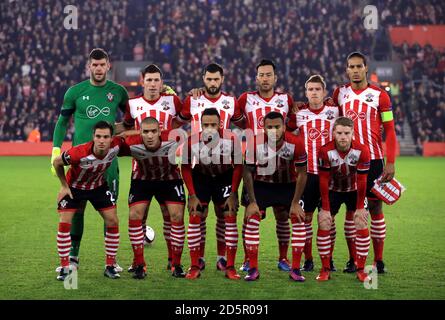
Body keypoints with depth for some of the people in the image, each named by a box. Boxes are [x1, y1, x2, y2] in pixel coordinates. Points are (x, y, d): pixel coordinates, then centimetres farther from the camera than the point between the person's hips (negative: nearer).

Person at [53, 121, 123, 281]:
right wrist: (64, 186, -12)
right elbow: (56, 163, -18)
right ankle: (65, 267, 0)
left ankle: (110, 266, 8)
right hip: (74, 187, -3)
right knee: (64, 223, -12)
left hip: (99, 186, 3)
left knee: (113, 221, -4)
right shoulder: (78, 153, -39)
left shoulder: (116, 145, -30)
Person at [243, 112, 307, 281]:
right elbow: (247, 172, -11)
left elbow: (302, 174, -13)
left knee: (299, 220, -9)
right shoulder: (254, 144, -25)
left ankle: (295, 270, 1)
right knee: (252, 221, -10)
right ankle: (253, 269, 1)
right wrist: (252, 202, -11)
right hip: (262, 185, 0)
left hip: (288, 185, 0)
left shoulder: (296, 143, -25)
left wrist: (295, 202, -12)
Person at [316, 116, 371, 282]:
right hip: (332, 191, 0)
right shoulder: (325, 151, -24)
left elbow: (362, 182, -16)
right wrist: (325, 208, -17)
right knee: (323, 225, -9)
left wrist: (360, 208, -14)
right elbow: (323, 181, -17)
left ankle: (361, 269, 0)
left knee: (362, 226, -10)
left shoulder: (362, 151, -24)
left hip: (354, 191, 0)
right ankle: (325, 270, 2)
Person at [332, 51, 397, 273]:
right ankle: (354, 259, 11)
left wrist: (390, 162, -8)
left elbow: (389, 131, -1)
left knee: (375, 207, 0)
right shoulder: (339, 94, 7)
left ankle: (378, 260, 6)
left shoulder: (379, 96, -2)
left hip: (373, 160, -3)